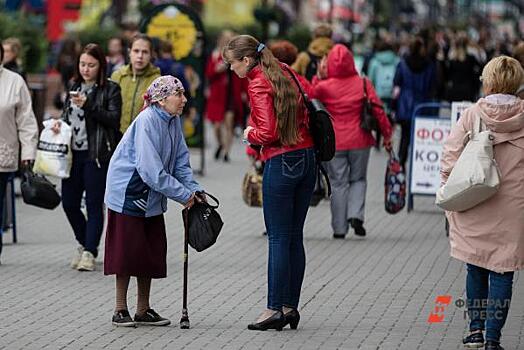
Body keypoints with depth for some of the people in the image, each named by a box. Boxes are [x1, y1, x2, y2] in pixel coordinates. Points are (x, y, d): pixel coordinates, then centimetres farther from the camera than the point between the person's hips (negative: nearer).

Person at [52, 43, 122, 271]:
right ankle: (84, 243, 27)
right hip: (73, 153, 5)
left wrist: (88, 105, -19)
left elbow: (114, 119, -11)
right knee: (69, 202, 6)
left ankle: (89, 252, 3)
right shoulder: (74, 87, 14)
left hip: (98, 154, -5)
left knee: (94, 205, -3)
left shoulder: (110, 89, -2)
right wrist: (60, 124, 0)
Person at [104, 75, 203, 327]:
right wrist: (183, 195, -22)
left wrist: (193, 189, -5)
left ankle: (143, 310, 17)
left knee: (152, 252, 9)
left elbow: (180, 160, 10)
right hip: (127, 192, -8)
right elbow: (151, 169, -27)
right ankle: (120, 310, 4)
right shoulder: (147, 121, -23)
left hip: (151, 197, 8)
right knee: (128, 250, -5)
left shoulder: (173, 121, 2)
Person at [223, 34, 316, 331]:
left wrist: (250, 134, 1)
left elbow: (268, 133, -19)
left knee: (279, 238, -3)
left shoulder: (258, 85, -12)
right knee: (295, 237, 9)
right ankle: (291, 307, 11)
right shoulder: (284, 73, 11)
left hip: (281, 163, -8)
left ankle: (275, 309, -1)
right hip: (307, 157, 8)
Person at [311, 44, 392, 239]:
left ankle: (339, 228, 7)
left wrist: (318, 77, 9)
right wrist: (386, 133, 5)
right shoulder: (363, 84, -4)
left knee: (338, 183, 6)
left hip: (334, 142, 0)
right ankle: (356, 215, -4)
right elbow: (377, 109, -3)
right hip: (359, 140, 1)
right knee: (358, 179, 17)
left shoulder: (324, 86, -8)